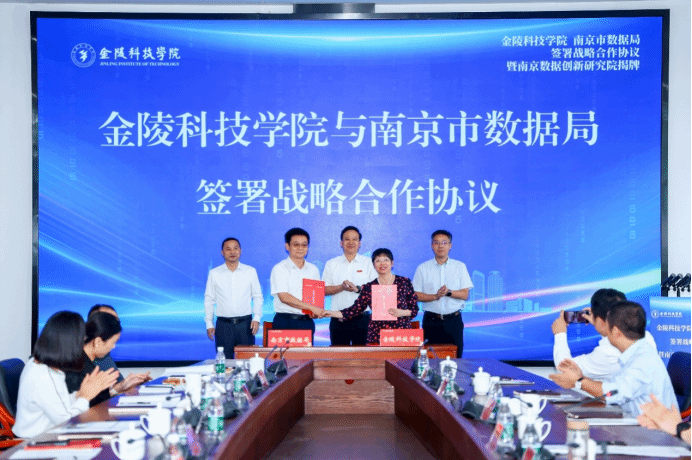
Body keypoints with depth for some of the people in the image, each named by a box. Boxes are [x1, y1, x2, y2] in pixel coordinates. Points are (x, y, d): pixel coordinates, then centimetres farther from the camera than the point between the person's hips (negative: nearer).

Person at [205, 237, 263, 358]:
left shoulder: (250, 271, 7)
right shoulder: (214, 273, 6)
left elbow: (258, 297, 10)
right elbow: (209, 300, 10)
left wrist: (257, 317, -2)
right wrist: (209, 323, 4)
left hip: (245, 323, 0)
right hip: (223, 325, 0)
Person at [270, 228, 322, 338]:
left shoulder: (313, 270, 15)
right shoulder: (279, 269, -1)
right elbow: (284, 297, -11)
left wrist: (317, 312, -4)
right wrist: (312, 308, -14)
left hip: (307, 322, 4)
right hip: (285, 322, -4)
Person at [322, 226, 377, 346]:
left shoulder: (368, 263, 8)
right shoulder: (331, 264, 12)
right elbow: (324, 290, 5)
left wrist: (358, 288, -16)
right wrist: (342, 287, -12)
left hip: (362, 318, -1)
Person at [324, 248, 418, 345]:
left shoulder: (404, 282, 5)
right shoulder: (368, 288, 7)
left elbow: (415, 308, 7)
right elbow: (355, 310, 7)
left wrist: (402, 312, -12)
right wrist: (333, 313, -3)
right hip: (377, 336, 1)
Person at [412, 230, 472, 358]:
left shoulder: (460, 267, 7)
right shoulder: (423, 268, 5)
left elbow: (465, 294, 1)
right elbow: (417, 295, 1)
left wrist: (449, 292, -17)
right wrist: (435, 296, -15)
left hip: (453, 320, 0)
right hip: (431, 320, 0)